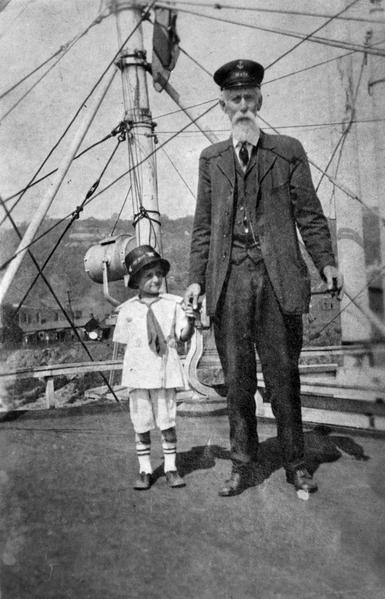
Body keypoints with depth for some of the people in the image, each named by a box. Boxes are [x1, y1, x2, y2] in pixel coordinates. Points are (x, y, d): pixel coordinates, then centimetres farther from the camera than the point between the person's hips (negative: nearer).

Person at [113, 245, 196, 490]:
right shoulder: (127, 310, 3)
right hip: (138, 373, 1)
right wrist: (134, 362, -4)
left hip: (166, 373, 0)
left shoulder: (173, 304, 1)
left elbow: (184, 335, -5)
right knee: (141, 424, 7)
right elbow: (123, 342, 9)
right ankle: (145, 470, 20)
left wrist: (190, 320, -24)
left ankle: (171, 468, 20)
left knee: (167, 422, 6)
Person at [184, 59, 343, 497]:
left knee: (283, 374, 3)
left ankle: (295, 464, 16)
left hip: (277, 277, -1)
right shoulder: (211, 159, 14)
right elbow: (203, 225, 13)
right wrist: (196, 278, 5)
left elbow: (309, 214, 6)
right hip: (229, 277, 2)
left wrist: (326, 262, -6)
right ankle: (242, 465, 15)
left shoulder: (287, 151, 9)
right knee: (237, 379, 4)